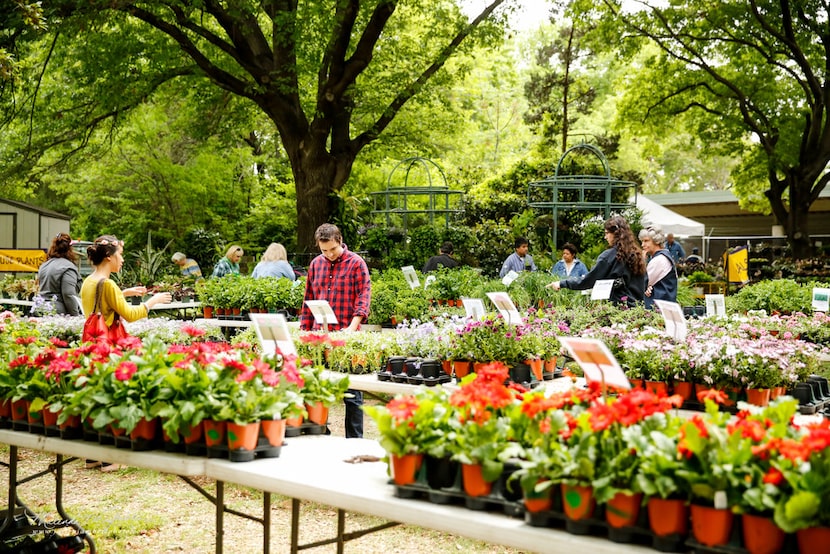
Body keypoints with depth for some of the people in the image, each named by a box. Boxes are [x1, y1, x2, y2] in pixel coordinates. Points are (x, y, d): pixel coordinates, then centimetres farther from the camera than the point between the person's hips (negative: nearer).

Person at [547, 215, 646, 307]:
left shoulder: (609, 255, -12)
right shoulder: (637, 255, 8)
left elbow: (588, 280, -10)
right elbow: (643, 286, 14)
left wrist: (562, 284, -2)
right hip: (637, 308, 7)